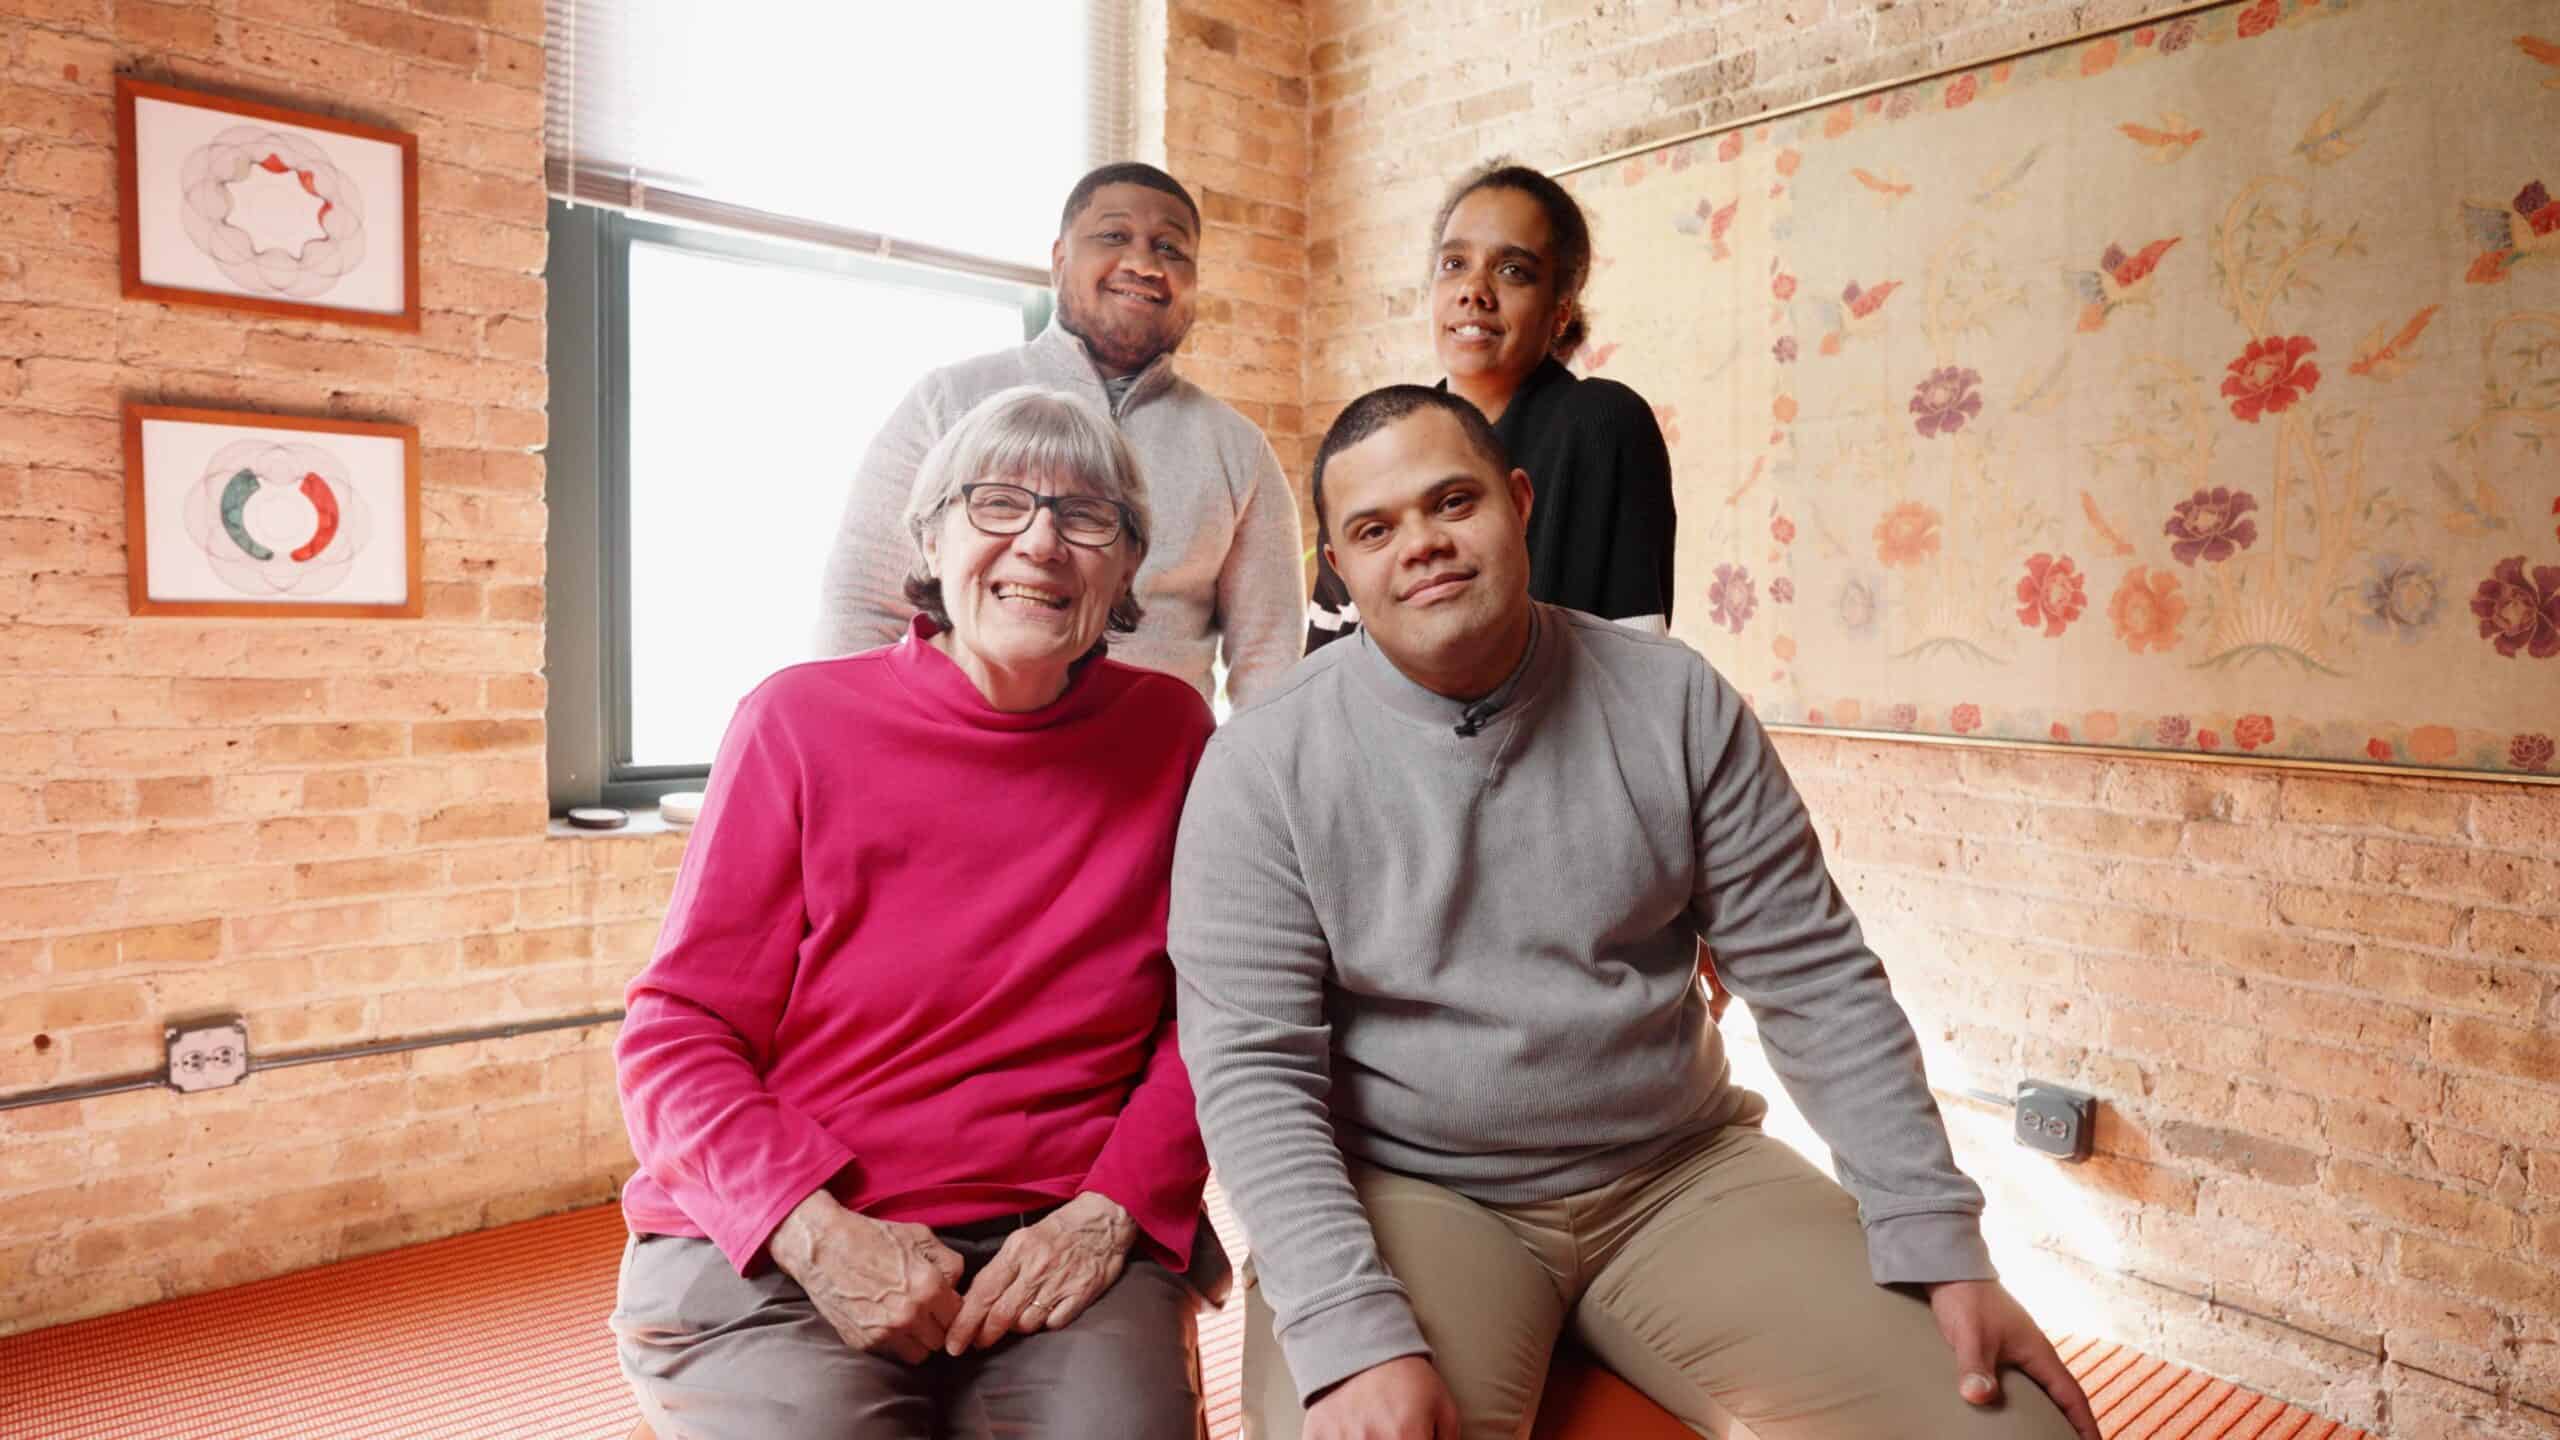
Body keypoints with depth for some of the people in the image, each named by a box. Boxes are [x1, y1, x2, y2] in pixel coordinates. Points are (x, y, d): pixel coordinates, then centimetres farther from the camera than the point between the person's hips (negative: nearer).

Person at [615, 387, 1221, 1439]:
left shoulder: (1168, 734, 3)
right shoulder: (799, 721, -1)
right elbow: (675, 1036, -1)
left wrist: (1110, 1211, -11)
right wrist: (821, 1233, -15)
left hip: (1063, 1248, 1)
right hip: (765, 1255, 0)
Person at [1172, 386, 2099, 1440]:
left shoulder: (1674, 703, -1)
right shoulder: (1264, 766, -9)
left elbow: (1817, 979, 1)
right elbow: (1251, 1068, -12)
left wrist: (1941, 1239, -6)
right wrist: (1354, 1334, -24)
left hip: (1683, 1174, 3)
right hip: (1409, 1195, -2)